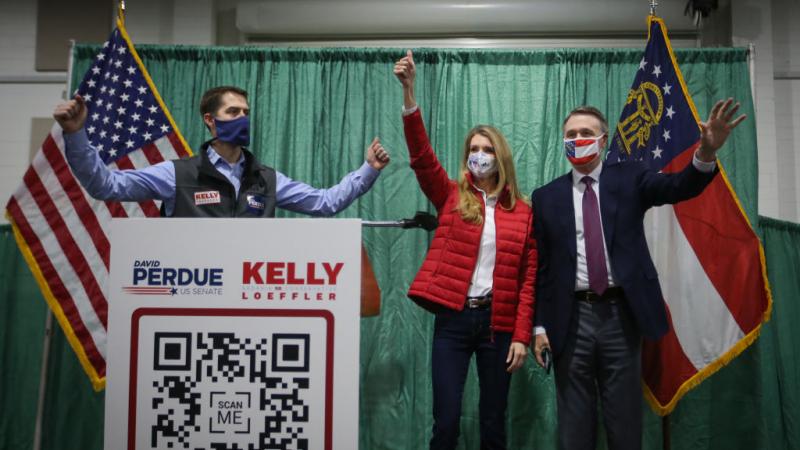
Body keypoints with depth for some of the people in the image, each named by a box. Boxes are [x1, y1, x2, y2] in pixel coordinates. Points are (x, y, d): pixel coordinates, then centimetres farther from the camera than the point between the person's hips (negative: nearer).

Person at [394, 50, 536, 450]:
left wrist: (521, 336, -4)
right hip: (453, 318, -1)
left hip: (498, 322, 1)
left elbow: (528, 280, 3)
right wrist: (408, 93, -21)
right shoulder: (452, 197, 4)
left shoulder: (522, 211, 4)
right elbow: (421, 156, -11)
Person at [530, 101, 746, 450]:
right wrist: (539, 325, 1)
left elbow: (679, 187, -12)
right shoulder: (546, 197, 6)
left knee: (625, 421, 10)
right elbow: (541, 266, 5)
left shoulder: (629, 178, 5)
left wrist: (706, 153, -32)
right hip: (571, 319, 1)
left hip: (620, 314, 0)